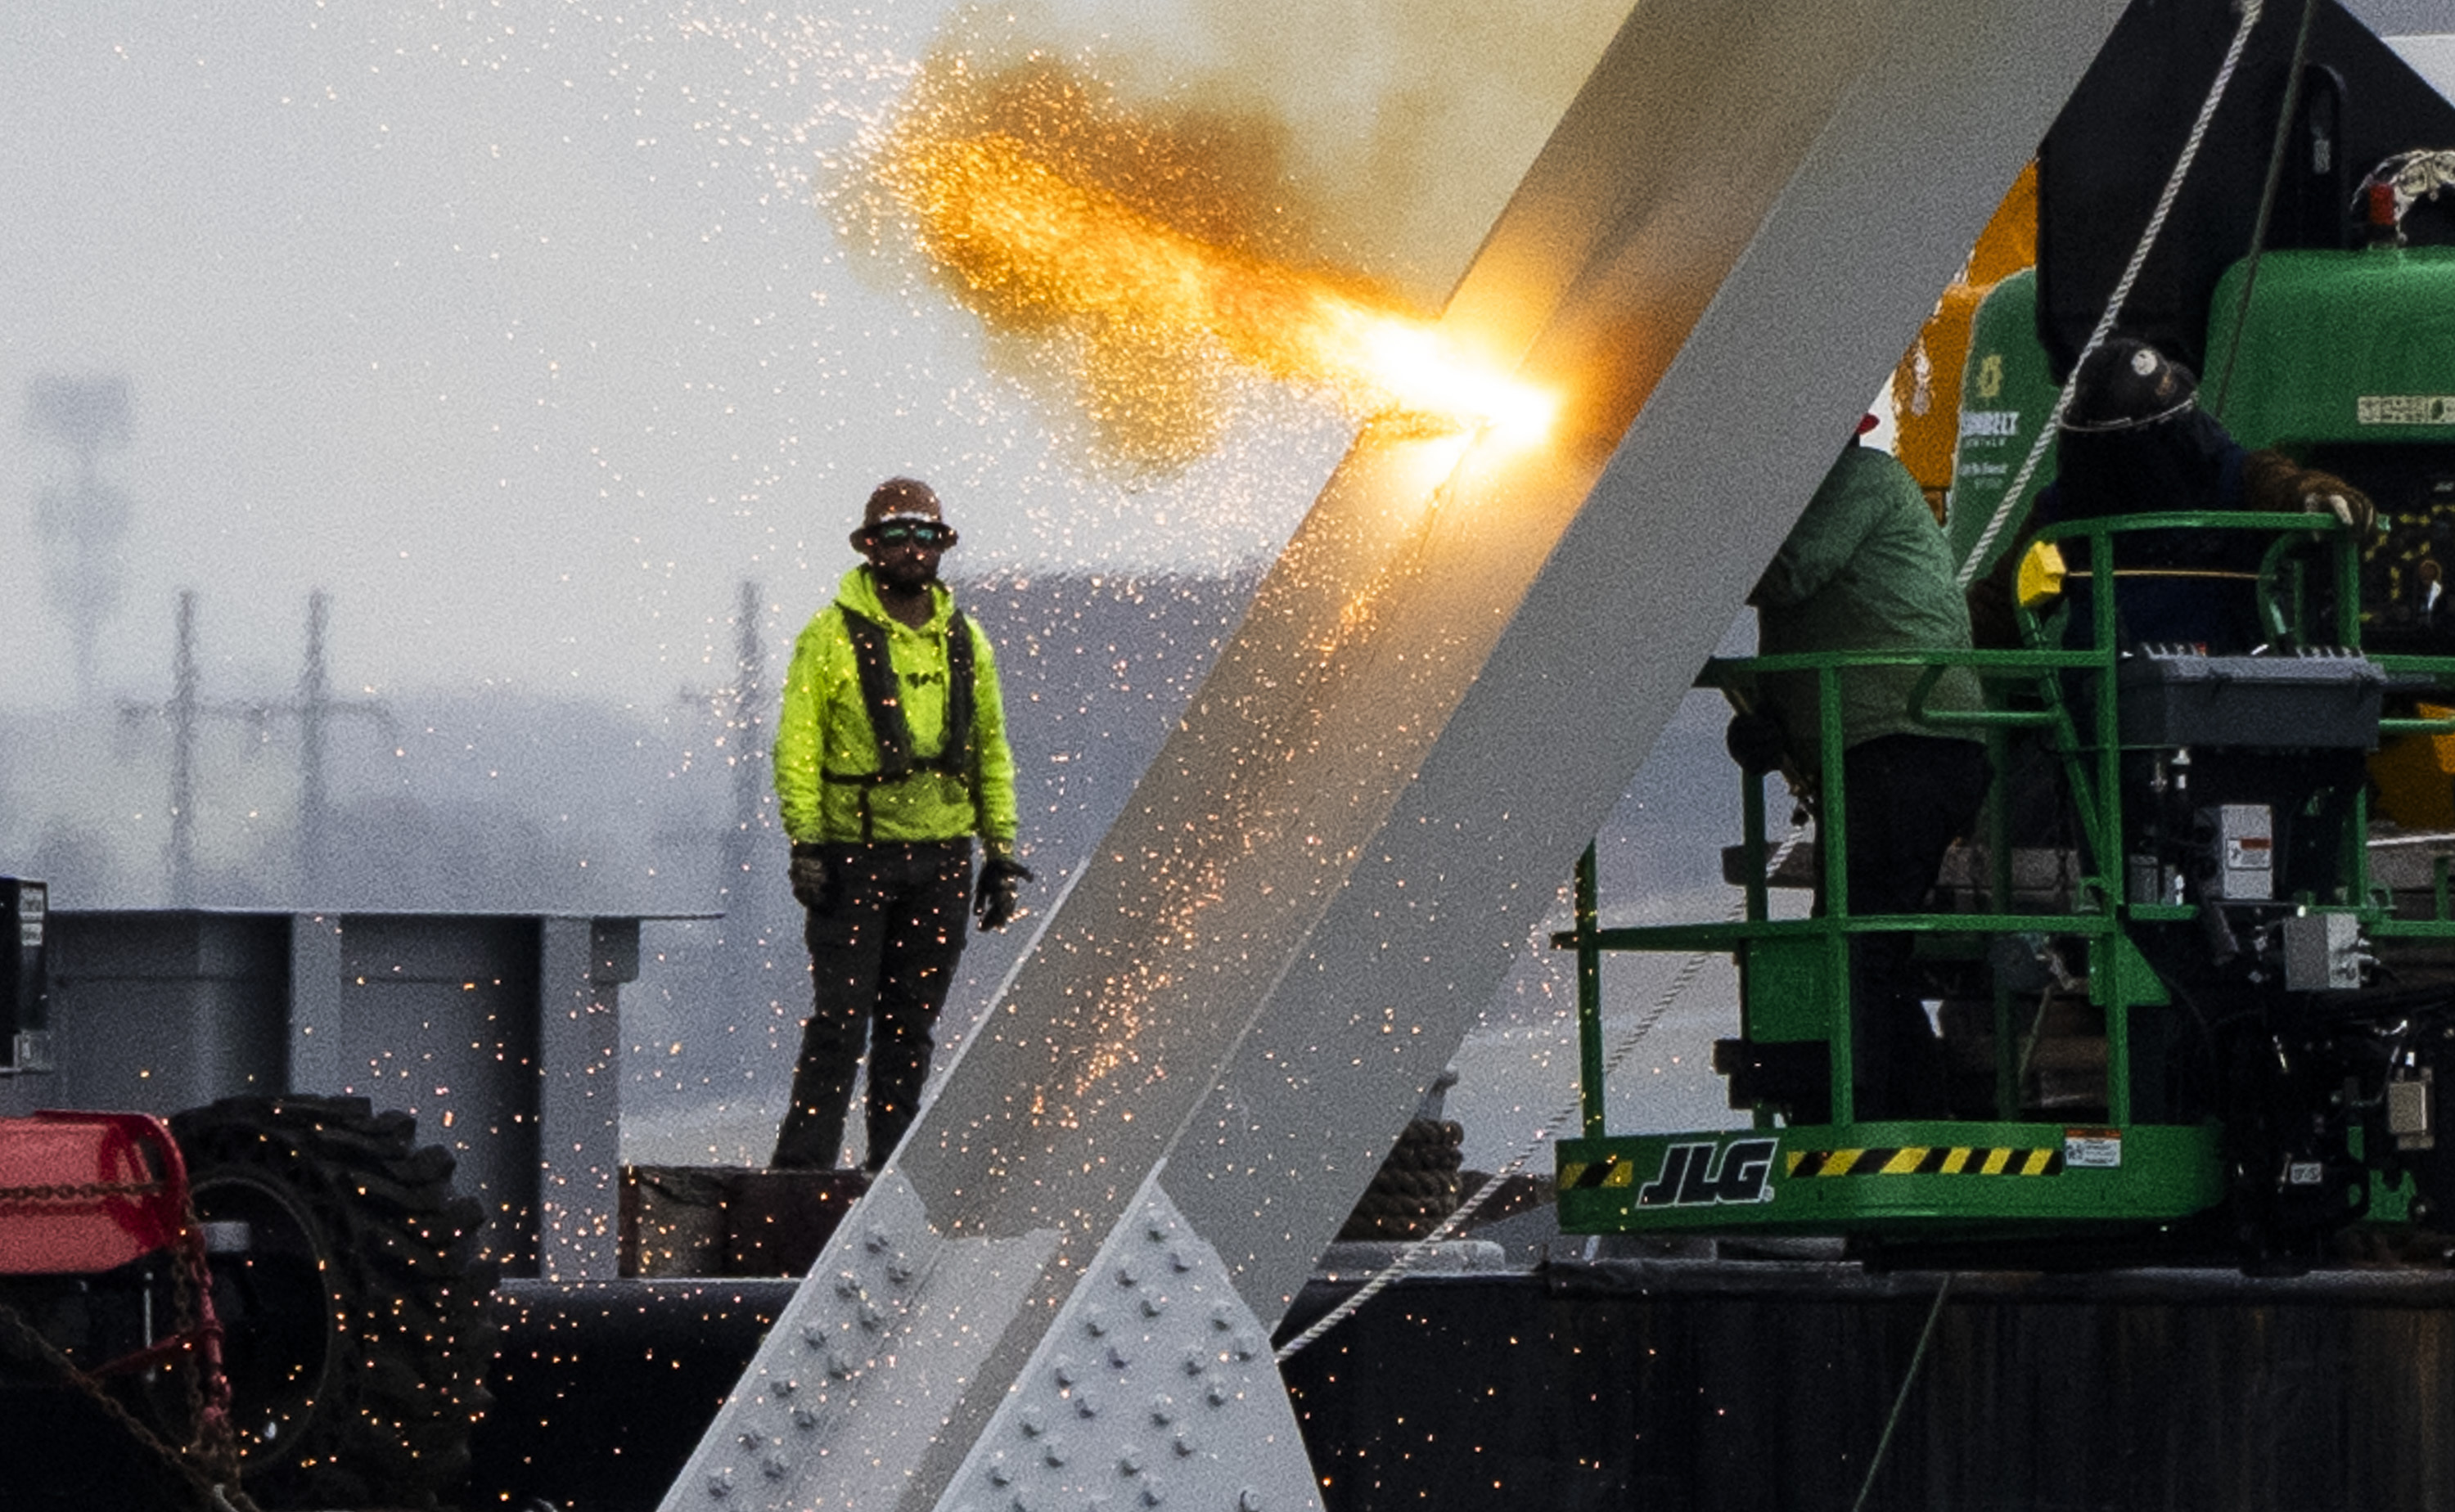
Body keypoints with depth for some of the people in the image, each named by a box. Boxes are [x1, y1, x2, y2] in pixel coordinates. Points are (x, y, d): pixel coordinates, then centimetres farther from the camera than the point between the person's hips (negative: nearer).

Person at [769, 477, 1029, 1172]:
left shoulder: (965, 643, 12)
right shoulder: (832, 637, -2)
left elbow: (991, 753, 17)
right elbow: (797, 748, -5)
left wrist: (1002, 852, 11)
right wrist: (805, 844, -13)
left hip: (940, 857, 4)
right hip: (854, 853, -4)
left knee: (912, 1021, 7)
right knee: (839, 1016, -8)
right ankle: (803, 1161, -6)